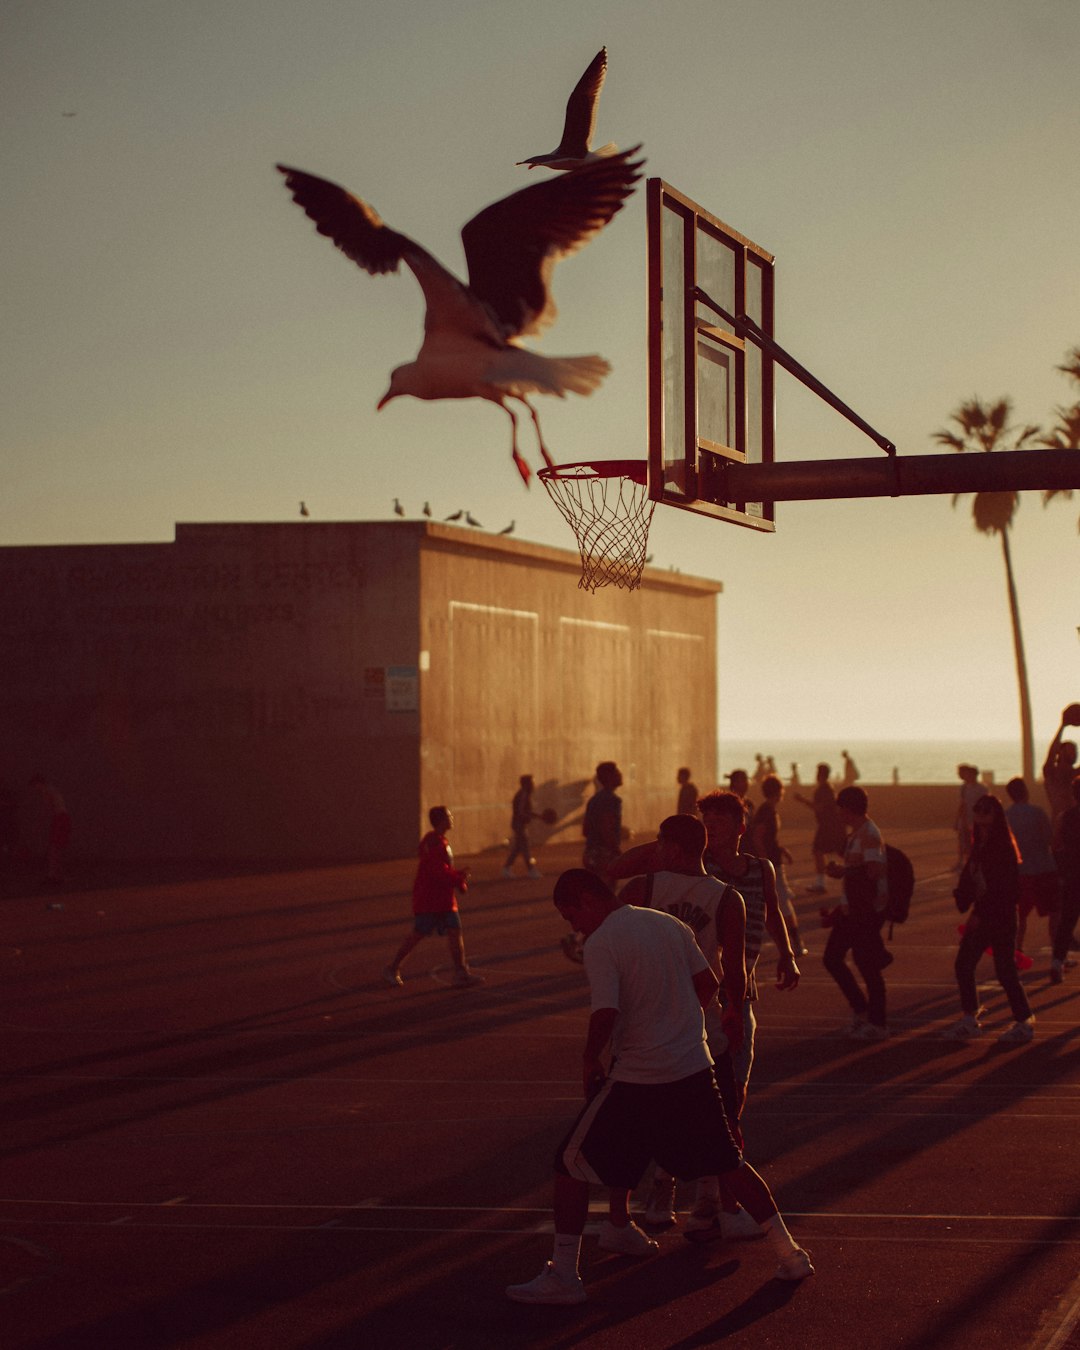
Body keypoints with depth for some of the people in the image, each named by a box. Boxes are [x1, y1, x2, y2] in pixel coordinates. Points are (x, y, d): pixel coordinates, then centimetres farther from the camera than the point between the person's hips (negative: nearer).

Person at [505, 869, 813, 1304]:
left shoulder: (601, 944, -13)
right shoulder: (670, 924, 7)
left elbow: (606, 1014, -23)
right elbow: (708, 984, 12)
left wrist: (590, 1060, -6)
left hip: (638, 1080, -6)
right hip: (694, 1070, 6)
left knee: (572, 1162, 6)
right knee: (730, 1163, 20)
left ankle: (563, 1275, 4)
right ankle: (789, 1253, 22)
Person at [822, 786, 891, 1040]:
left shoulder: (869, 835, -17)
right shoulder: (855, 834, 13)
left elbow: (873, 871, -28)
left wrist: (843, 871, -17)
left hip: (868, 911, -10)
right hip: (851, 910, 10)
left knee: (867, 965, -2)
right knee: (832, 958, 12)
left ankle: (877, 1024, 9)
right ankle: (860, 1010, 23)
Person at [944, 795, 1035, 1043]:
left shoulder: (1004, 847, -14)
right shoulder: (979, 846, 10)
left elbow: (1003, 887, -19)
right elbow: (969, 880, 13)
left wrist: (980, 914, -18)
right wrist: (964, 903, -2)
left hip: (1001, 917, -8)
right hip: (981, 917, 8)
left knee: (1005, 970, -4)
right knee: (963, 964, 5)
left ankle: (1024, 1022, 10)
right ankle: (970, 1020, 14)